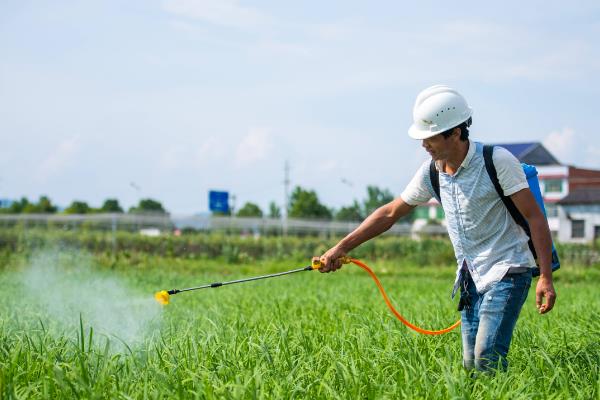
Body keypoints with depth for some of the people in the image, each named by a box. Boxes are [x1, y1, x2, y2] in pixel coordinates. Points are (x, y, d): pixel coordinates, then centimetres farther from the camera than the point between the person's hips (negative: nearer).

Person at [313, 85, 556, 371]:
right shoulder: (432, 171, 3)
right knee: (470, 365, 3)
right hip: (471, 278, 6)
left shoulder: (498, 161, -15)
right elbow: (390, 213, 11)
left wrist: (546, 278, -18)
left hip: (507, 272, -6)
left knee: (487, 358, -19)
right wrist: (342, 248, 6)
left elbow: (535, 217, -13)